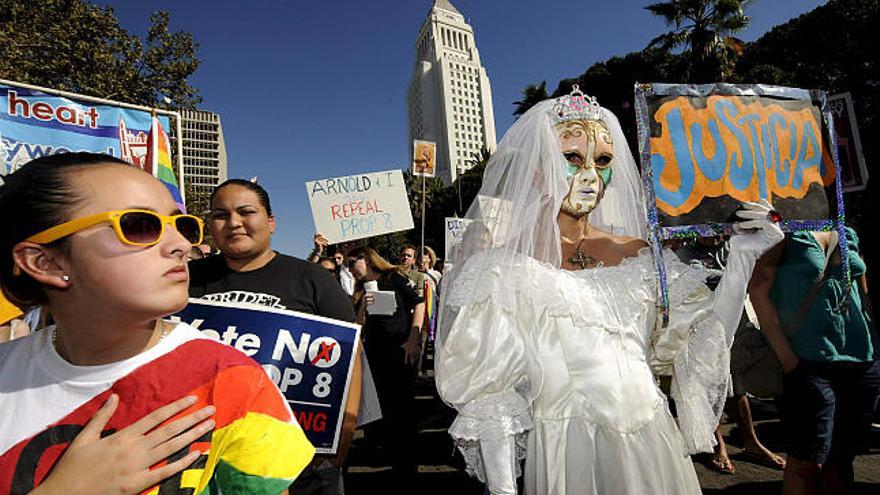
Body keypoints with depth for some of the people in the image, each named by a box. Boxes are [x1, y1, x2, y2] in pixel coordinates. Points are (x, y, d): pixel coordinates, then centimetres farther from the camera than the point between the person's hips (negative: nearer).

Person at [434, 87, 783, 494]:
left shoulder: (638, 254, 2)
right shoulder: (506, 265, -10)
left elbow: (696, 344, 3)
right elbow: (489, 395, -10)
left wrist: (742, 258, -3)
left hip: (652, 443, 4)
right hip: (565, 453, -4)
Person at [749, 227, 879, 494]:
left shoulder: (848, 235, 15)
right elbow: (758, 290, -12)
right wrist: (788, 358, -16)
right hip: (810, 362, -6)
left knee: (841, 459, 11)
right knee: (807, 462, -3)